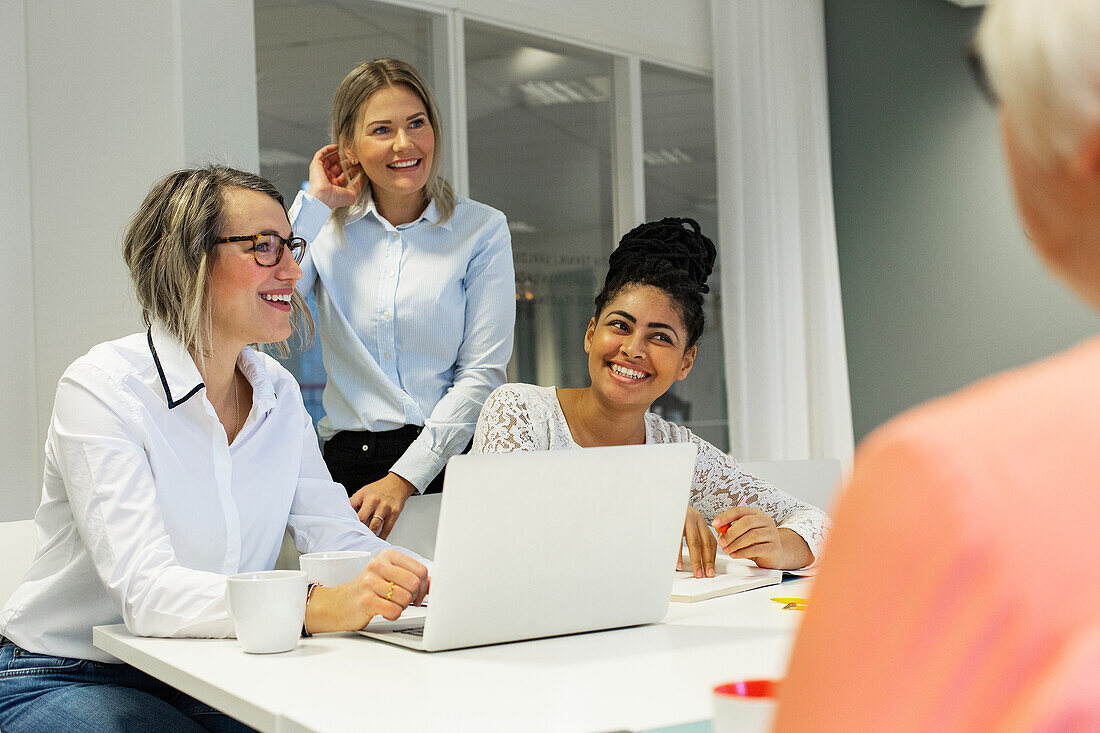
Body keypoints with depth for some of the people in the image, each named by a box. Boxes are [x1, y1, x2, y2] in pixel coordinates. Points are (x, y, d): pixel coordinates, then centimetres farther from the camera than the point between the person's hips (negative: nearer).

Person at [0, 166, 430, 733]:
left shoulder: (279, 394, 5)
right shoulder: (101, 389, -18)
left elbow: (338, 538, 1)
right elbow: (144, 590, -30)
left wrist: (431, 580, -20)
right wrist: (316, 606, -44)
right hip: (65, 681, -5)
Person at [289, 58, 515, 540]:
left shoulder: (482, 229, 5)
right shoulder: (325, 229, 11)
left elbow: (482, 373, -1)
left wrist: (403, 479, -10)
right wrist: (315, 202, 0)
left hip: (447, 459, -1)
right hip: (350, 461, 1)